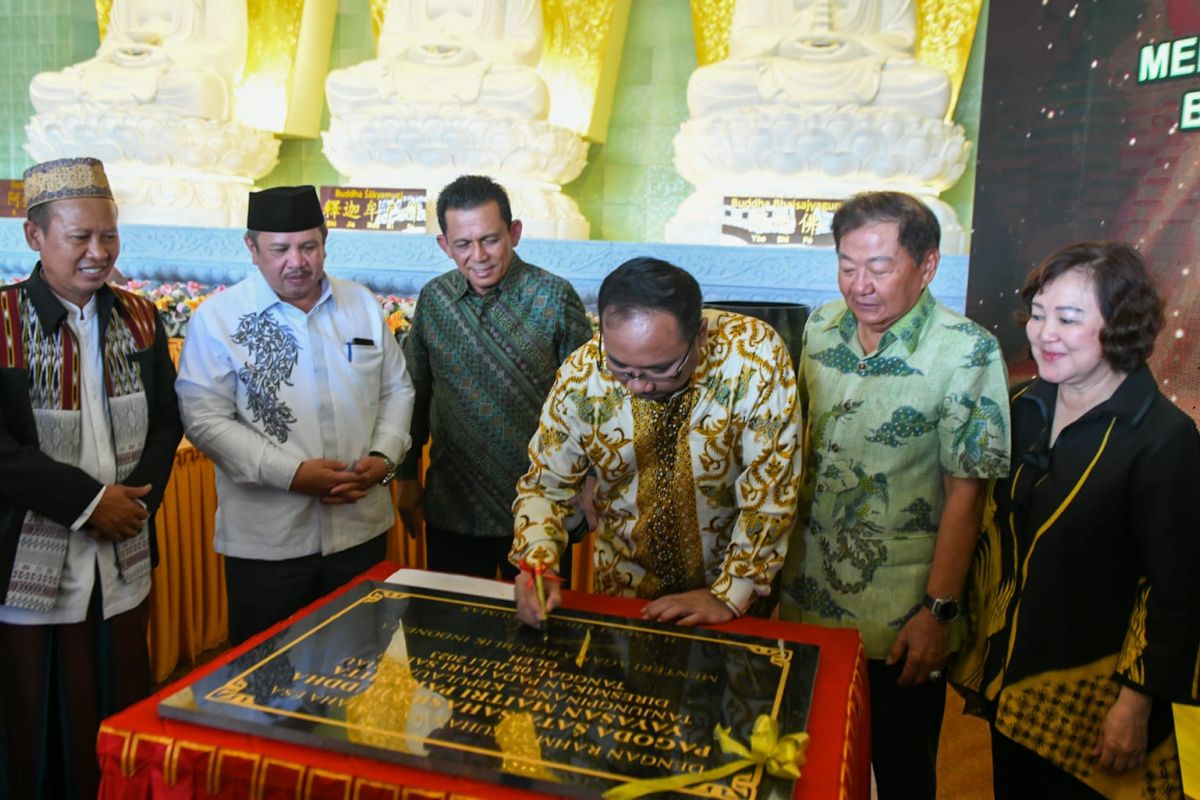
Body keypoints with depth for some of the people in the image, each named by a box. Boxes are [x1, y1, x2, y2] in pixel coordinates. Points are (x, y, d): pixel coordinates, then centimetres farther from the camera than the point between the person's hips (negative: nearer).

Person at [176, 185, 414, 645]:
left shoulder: (363, 305, 6)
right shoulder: (218, 317, -5)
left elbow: (397, 389, 12)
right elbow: (205, 418, -10)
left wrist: (384, 456, -6)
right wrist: (291, 473, -18)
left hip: (362, 529, 3)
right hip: (265, 540, -3)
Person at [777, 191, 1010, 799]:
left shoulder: (966, 353, -16)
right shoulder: (821, 328, 0)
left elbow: (964, 491, -15)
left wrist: (939, 610, -16)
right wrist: (782, 553, 9)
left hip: (899, 620, -4)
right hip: (806, 599, 5)